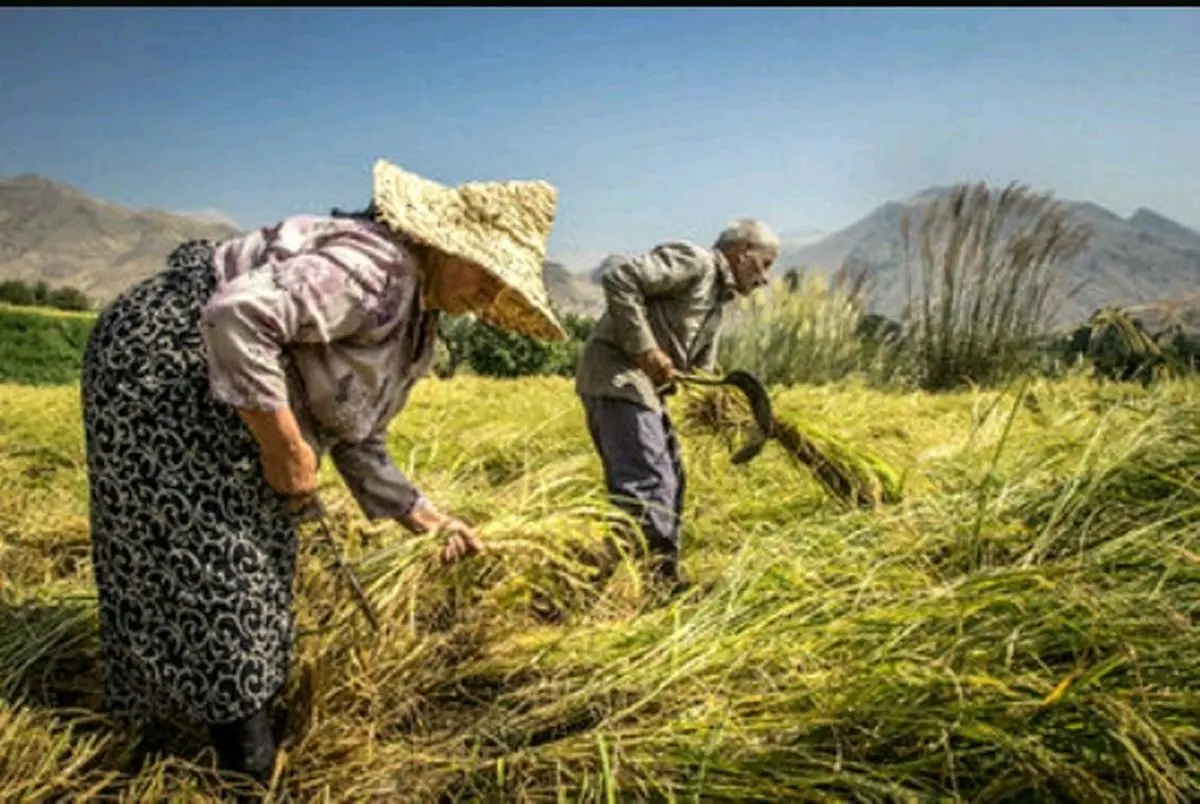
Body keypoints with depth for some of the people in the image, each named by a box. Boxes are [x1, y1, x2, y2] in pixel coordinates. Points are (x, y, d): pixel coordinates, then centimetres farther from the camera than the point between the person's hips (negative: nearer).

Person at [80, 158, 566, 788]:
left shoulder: (417, 325, 8)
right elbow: (239, 313, -38)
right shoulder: (378, 268, -25)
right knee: (206, 557, -7)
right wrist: (286, 449, -28)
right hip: (163, 367, -10)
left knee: (253, 551, 15)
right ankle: (245, 756, 6)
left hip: (224, 401, 11)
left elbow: (357, 443, 12)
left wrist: (428, 521, 7)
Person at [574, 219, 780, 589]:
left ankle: (663, 577, 24)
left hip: (645, 386, 11)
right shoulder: (694, 261, -6)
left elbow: (702, 369, 26)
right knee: (647, 483, -16)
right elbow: (618, 276, -19)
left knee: (669, 481, 14)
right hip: (616, 375, -11)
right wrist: (643, 347, -20)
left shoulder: (718, 303, 23)